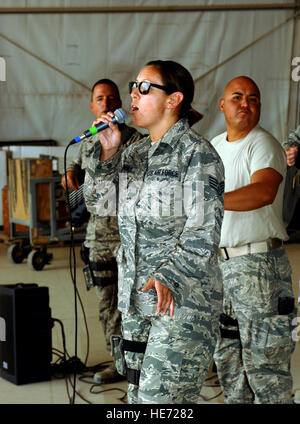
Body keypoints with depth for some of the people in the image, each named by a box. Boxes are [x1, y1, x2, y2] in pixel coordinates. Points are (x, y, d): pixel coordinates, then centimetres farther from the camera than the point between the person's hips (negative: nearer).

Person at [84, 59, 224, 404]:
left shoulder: (196, 152, -8)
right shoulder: (135, 153, 15)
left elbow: (204, 228, -14)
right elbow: (103, 201, 13)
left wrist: (169, 278, -25)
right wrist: (108, 154, 0)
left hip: (183, 298, -8)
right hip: (136, 298, 8)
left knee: (161, 398, -12)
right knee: (138, 395, 10)